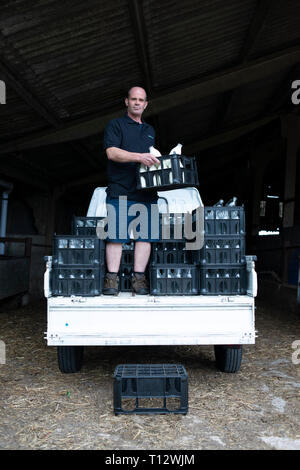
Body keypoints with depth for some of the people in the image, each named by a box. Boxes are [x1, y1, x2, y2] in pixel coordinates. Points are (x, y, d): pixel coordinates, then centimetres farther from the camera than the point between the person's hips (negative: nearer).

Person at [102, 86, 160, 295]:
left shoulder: (150, 130, 26)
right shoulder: (115, 125, 8)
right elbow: (111, 152, -8)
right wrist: (139, 157, -19)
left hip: (146, 192, 5)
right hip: (120, 190, -4)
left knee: (145, 234, -3)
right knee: (115, 235, -8)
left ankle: (139, 278, 2)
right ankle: (112, 278, -2)